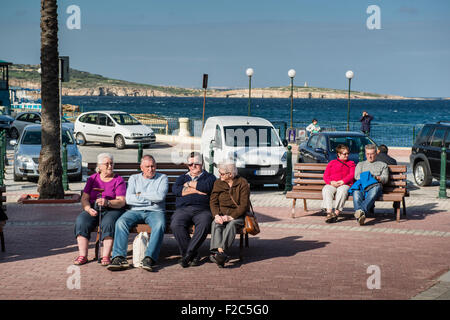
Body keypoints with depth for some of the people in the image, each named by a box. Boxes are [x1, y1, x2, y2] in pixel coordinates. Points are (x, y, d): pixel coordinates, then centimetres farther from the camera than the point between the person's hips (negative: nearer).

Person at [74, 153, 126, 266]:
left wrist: (107, 202, -26)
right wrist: (89, 209, -14)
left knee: (108, 222, -36)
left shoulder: (118, 180, 3)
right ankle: (82, 255, -27)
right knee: (81, 221, -27)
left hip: (112, 210, -3)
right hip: (93, 209, 3)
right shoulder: (92, 179, 13)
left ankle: (106, 256, -34)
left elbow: (121, 202, -8)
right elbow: (84, 198, 8)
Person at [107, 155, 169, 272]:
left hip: (155, 211, -2)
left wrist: (140, 194, 0)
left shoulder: (162, 178, 12)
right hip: (135, 211, 2)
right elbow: (128, 199, 1)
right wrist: (151, 199, -2)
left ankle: (149, 258, -45)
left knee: (160, 225, -36)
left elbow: (160, 196, -7)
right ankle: (119, 257, -37)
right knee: (121, 222, -29)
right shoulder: (134, 178, 18)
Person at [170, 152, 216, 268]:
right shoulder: (183, 178, 29)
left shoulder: (209, 177, 21)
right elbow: (175, 189, 7)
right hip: (183, 209, 2)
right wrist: (197, 190, 1)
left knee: (204, 225, -37)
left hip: (202, 209, -2)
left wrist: (189, 184, 6)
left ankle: (187, 254, -32)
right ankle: (194, 256, -26)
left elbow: (207, 186, -4)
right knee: (176, 225, -31)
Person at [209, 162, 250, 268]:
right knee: (215, 224, -31)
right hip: (221, 214, 3)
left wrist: (231, 217, -22)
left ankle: (220, 251, -51)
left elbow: (244, 205, -10)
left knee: (231, 224, -36)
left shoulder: (242, 183, -5)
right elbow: (213, 201, 4)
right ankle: (220, 251, -50)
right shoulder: (218, 183, 8)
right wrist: (217, 215, -15)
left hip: (237, 215, -3)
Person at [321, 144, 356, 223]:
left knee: (342, 191, -39)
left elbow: (352, 175, 6)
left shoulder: (351, 163, 23)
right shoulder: (332, 163, 26)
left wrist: (343, 181, -13)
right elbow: (325, 175, 15)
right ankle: (329, 212, -47)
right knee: (326, 190, -35)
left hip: (345, 184, -1)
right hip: (332, 184, 2)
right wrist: (331, 182, -7)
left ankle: (336, 213, -44)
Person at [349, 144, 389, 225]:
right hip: (361, 185, 1)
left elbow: (385, 179, 14)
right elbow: (356, 176, 17)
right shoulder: (360, 164, 36)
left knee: (374, 192, -42)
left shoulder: (383, 165, 30)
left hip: (375, 186, -1)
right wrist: (364, 178, -3)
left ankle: (362, 211, -66)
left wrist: (377, 178, -6)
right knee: (356, 194, -39)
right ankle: (359, 216, -62)